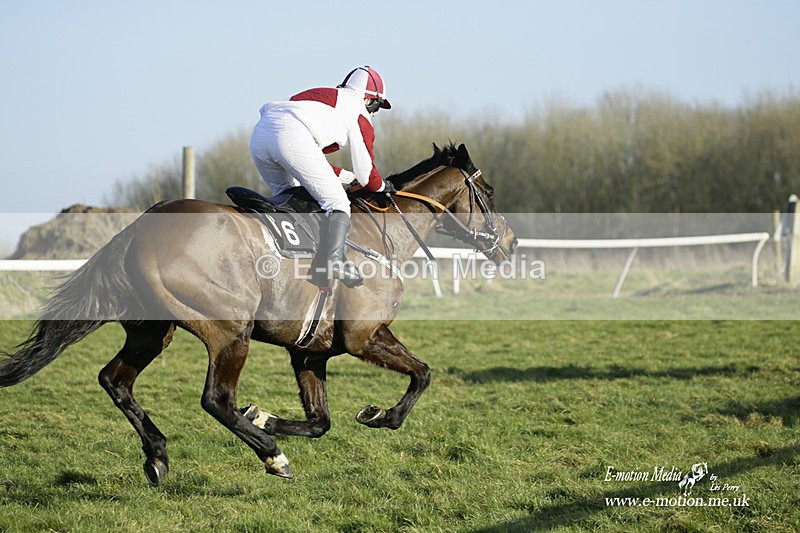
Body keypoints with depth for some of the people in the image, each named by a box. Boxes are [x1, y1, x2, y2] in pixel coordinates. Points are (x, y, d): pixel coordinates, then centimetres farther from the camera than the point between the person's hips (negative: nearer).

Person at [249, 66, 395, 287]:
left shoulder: (320, 95, 39)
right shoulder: (360, 114, 18)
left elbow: (312, 161, 42)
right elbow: (365, 171, 18)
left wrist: (349, 177, 48)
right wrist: (382, 186, 39)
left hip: (260, 131, 8)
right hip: (292, 135, -8)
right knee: (337, 203, -4)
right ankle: (334, 258, -25)